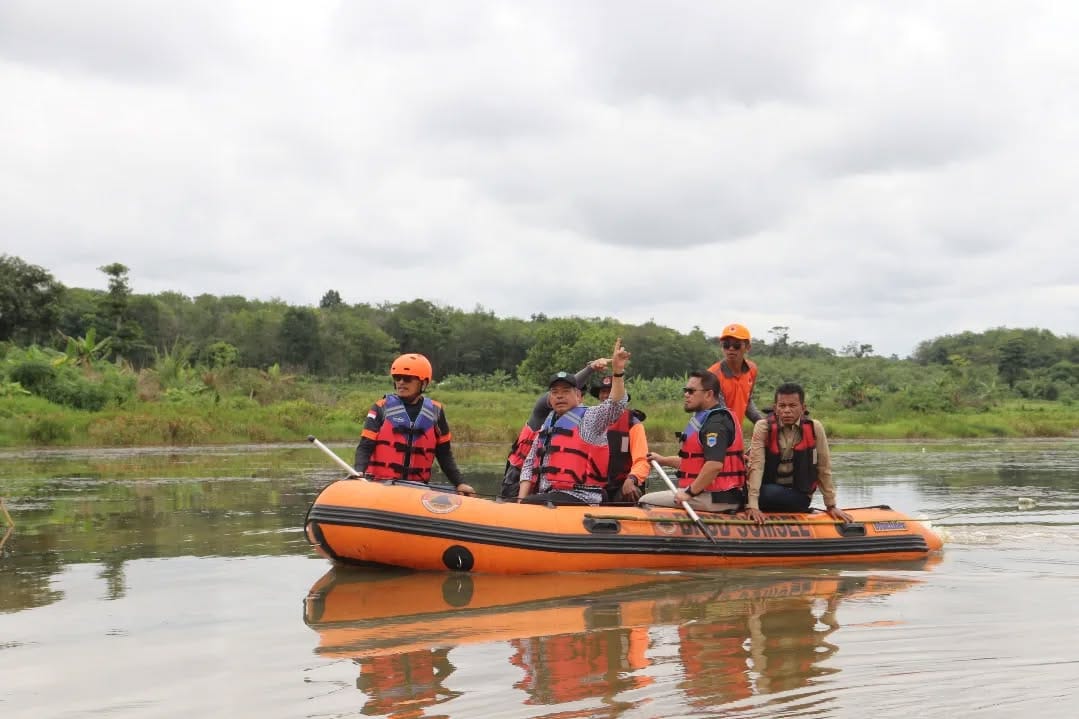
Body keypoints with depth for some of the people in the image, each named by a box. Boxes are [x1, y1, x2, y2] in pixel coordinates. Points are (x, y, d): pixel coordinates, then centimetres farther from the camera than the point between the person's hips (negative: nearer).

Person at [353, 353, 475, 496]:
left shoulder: (435, 412, 10)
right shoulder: (382, 408, 4)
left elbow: (444, 453, 16)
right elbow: (365, 447, -1)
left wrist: (459, 483, 9)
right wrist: (359, 472, -19)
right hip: (380, 484, -2)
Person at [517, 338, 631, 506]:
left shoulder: (588, 418, 0)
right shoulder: (547, 426, 22)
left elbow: (614, 405, -19)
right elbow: (530, 464, 21)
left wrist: (617, 372, -34)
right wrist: (521, 499, 7)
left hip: (578, 499, -8)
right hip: (548, 499, 8)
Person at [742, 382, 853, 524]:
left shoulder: (814, 428, -4)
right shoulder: (763, 428, -7)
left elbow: (824, 469, 3)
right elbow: (756, 466, -16)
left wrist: (831, 506, 6)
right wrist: (752, 506, -27)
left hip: (798, 496, -2)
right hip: (767, 490, 2)